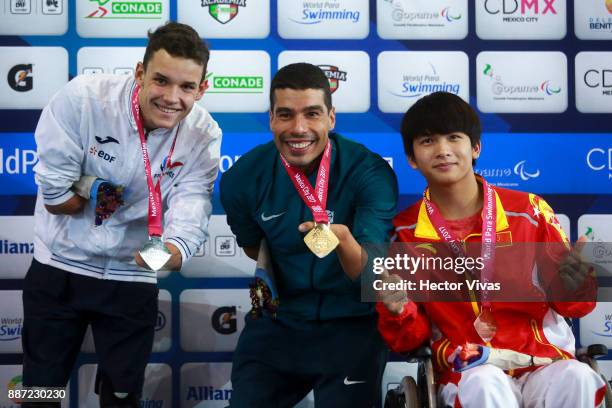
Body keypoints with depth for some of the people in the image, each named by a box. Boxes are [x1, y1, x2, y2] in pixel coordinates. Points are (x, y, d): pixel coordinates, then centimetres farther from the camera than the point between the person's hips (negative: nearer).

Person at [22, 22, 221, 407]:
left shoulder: (204, 135, -14)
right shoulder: (82, 98, -21)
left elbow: (191, 210, -26)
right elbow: (54, 195, -19)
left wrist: (175, 250, -46)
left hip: (133, 277, 1)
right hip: (59, 266, -1)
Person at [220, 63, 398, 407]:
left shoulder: (370, 172, -17)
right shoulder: (242, 178, -8)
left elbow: (369, 273, -25)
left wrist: (343, 238, -42)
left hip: (353, 321, -2)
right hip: (279, 321, 3)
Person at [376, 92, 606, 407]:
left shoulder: (528, 211, 0)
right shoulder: (405, 233, 1)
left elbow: (568, 304, 8)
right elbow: (411, 338, 5)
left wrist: (576, 285, -15)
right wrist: (396, 311, -17)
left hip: (543, 365, 1)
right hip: (467, 374, 0)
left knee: (576, 377, -31)